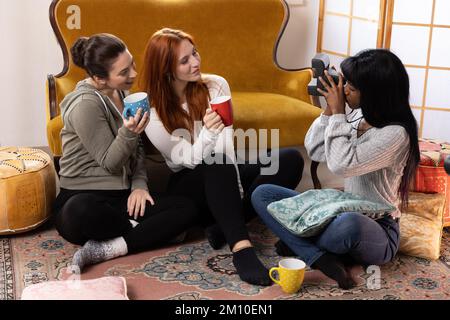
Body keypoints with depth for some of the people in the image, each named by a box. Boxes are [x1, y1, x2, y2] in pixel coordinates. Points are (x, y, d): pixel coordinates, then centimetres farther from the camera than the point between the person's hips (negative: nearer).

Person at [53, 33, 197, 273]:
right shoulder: (86, 104, -16)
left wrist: (139, 185, -1)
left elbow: (136, 149, 16)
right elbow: (109, 162, -13)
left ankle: (102, 250, -21)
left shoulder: (119, 94, 10)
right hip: (82, 198, -7)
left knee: (186, 208, -14)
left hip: (119, 197, 8)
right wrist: (128, 133, -32)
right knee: (80, 213, -44)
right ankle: (133, 229, -13)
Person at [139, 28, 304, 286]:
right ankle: (241, 247, -46)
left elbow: (226, 143, -12)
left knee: (291, 160, -18)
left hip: (222, 179, 4)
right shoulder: (152, 112, -13)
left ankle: (226, 227, -25)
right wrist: (208, 133, -41)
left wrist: (237, 194, -25)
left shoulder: (216, 85, -4)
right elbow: (190, 159, -19)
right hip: (189, 185, -4)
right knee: (217, 164, -38)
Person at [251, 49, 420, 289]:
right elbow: (314, 150, 12)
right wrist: (330, 109, 1)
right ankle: (323, 259, -21)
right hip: (344, 214, 8)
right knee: (262, 194, -4)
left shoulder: (396, 134, -17)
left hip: (376, 230, -8)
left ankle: (298, 244, -11)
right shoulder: (359, 122, 8)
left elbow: (341, 164, -27)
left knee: (348, 224, -45)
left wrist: (337, 113, -16)